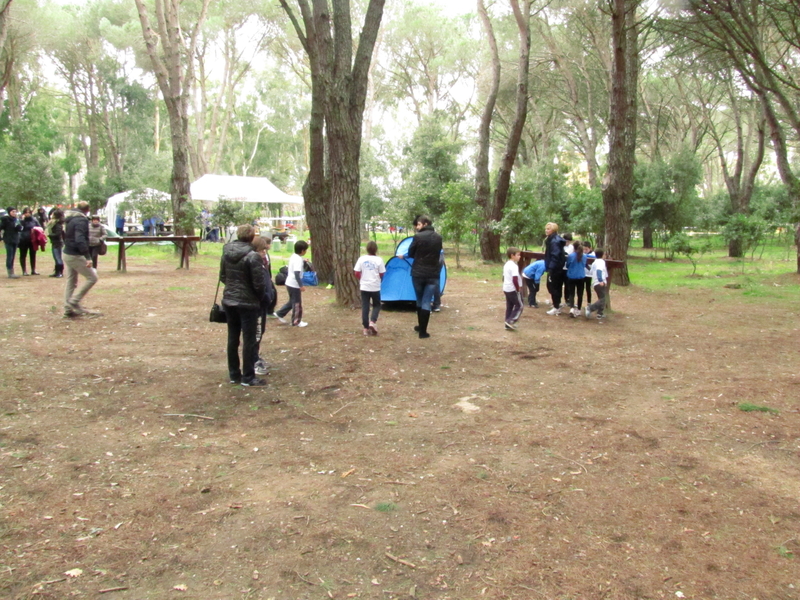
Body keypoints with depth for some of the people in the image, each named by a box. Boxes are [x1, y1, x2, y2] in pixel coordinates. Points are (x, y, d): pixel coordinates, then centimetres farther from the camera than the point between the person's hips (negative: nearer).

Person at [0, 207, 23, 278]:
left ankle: (11, 273, 15)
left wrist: (18, 224, -11)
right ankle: (10, 273, -6)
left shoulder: (16, 219, 10)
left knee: (13, 257, 10)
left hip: (15, 240, 6)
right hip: (8, 240, -6)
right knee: (9, 256, -7)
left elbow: (20, 229, 5)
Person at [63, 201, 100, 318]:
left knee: (70, 282, 16)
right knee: (92, 277, -3)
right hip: (75, 256, -10)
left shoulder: (69, 219, 13)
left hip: (67, 254, 10)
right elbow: (80, 240, -29)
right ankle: (74, 301, -5)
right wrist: (88, 257, -32)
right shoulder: (81, 220, -18)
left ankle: (68, 309, 19)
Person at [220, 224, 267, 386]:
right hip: (248, 303, -6)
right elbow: (259, 283, -15)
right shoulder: (253, 256, -18)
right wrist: (259, 298, 2)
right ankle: (248, 378, 10)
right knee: (249, 340, 3)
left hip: (229, 301, 6)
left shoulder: (226, 253, 2)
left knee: (232, 339, 14)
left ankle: (234, 375, 23)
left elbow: (222, 277, 10)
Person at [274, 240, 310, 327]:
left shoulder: (293, 256, 8)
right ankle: (296, 322, 13)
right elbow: (297, 273, -27)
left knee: (292, 301, 22)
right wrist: (301, 285, -28)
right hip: (295, 285, -9)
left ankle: (279, 314, 25)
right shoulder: (299, 259, -21)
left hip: (289, 283, 9)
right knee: (297, 303, 3)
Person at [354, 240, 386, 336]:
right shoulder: (378, 260, -8)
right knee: (377, 305, 15)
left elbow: (356, 273, -2)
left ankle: (366, 328, 7)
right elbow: (381, 274, -3)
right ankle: (372, 322, -7)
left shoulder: (361, 259, -4)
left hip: (364, 287, 1)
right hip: (375, 287, -1)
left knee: (365, 307, 7)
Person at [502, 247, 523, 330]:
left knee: (509, 306, 13)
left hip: (506, 289, 9)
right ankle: (511, 321, -6)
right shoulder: (514, 266, -18)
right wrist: (518, 288, -14)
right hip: (513, 290, -9)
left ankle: (508, 324, 15)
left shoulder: (506, 265, 13)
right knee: (519, 306, 1)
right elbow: (515, 279, -25)